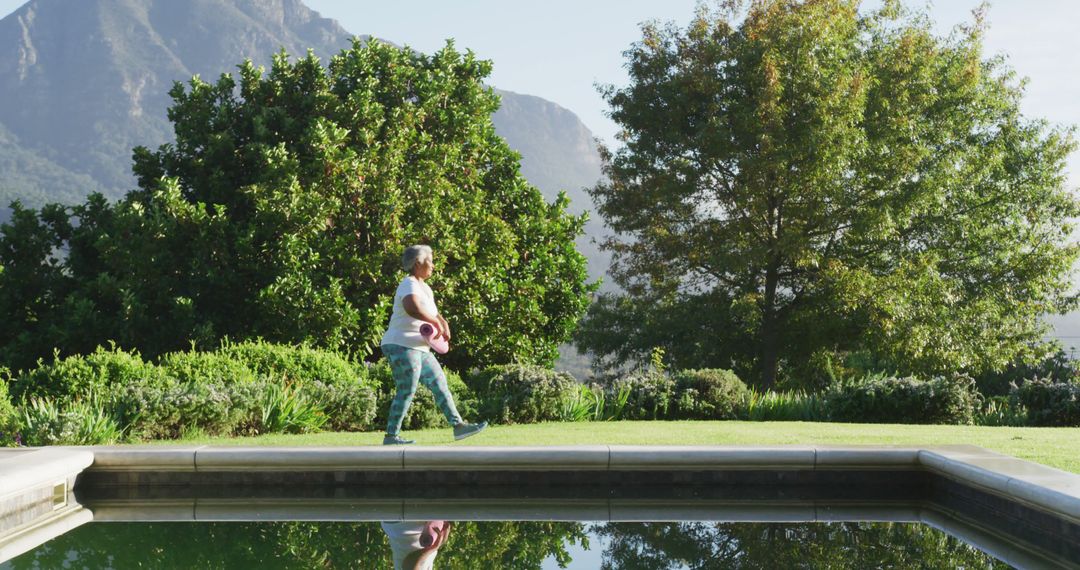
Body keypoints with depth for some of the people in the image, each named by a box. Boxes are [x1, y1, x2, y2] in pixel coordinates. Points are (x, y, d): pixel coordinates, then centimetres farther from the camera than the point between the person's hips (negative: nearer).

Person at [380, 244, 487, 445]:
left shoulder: (423, 287, 17)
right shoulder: (410, 284, -14)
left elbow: (433, 312, 27)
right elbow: (412, 308, -36)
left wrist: (443, 324, 5)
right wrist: (435, 322, -24)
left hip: (419, 349, 10)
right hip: (402, 346, -10)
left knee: (439, 384, 8)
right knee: (406, 392, -8)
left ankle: (458, 426, 9)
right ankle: (391, 436, -2)